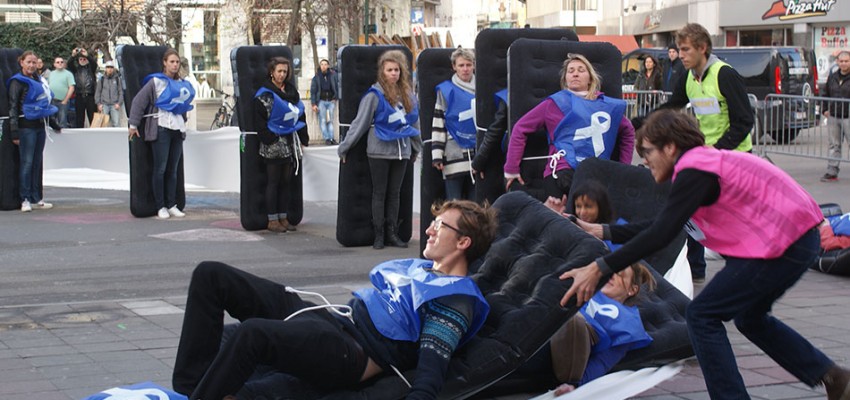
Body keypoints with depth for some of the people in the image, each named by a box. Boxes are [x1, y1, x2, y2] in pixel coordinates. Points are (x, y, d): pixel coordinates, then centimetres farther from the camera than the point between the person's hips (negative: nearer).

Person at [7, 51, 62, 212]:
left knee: (37, 163, 7)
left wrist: (54, 124, 30)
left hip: (40, 125, 7)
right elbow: (13, 107, -8)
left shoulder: (39, 80, 16)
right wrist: (14, 132, -15)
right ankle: (25, 199, -3)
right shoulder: (17, 82, -4)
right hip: (26, 127, -6)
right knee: (27, 162, -6)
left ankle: (36, 198, 11)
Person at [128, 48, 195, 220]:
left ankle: (172, 205, 10)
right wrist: (133, 124, -6)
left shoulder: (182, 84, 13)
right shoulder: (156, 81, -3)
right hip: (160, 127, -5)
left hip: (177, 128, 5)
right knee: (160, 168, -5)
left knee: (173, 169, 7)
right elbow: (138, 101, -4)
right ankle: (161, 206, -1)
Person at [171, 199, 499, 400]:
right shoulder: (420, 268, 24)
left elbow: (432, 370, -16)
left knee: (254, 333, -41)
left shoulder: (456, 300, -4)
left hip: (350, 356, -10)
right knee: (211, 275, 0)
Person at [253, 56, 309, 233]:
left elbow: (301, 115, 18)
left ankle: (283, 218, 15)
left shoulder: (291, 91, 13)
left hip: (290, 143, 7)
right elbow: (259, 119, -11)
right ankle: (272, 220, 1)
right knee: (273, 182, -2)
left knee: (286, 181, 9)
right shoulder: (264, 94, -7)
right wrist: (269, 138, -16)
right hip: (274, 145, -6)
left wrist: (303, 136, 13)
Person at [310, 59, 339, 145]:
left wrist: (336, 97, 5)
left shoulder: (333, 75, 1)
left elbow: (337, 86, 12)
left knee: (331, 120, 1)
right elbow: (313, 91, 0)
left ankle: (331, 138, 1)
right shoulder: (316, 77, -2)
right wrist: (314, 104, -5)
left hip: (331, 101, 2)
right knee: (323, 121, -5)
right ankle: (326, 138, -4)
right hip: (321, 101, -2)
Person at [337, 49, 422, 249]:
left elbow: (414, 121, 18)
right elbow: (359, 123, -6)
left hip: (401, 150, 4)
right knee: (379, 193, 4)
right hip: (379, 151, -4)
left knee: (395, 193, 9)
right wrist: (344, 147, -4)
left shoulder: (407, 94, 7)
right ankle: (378, 234, 9)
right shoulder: (375, 95, -9)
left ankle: (392, 233, 15)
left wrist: (416, 148, 23)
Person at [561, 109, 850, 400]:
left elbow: (661, 234, -22)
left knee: (702, 316, -5)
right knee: (749, 316, 27)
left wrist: (599, 268, -21)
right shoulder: (702, 162, 17)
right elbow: (660, 226, 18)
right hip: (799, 239, 11)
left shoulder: (694, 171, -14)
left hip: (782, 244, -11)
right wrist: (603, 232, 16)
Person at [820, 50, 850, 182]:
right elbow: (825, 94, 22)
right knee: (834, 146, 9)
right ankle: (832, 172, 12)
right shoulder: (833, 77, 12)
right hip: (833, 117, 5)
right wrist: (825, 110, 11)